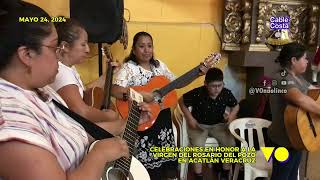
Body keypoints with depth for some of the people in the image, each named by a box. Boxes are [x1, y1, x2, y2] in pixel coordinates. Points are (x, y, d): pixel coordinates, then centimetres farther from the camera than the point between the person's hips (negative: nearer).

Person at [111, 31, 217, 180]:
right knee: (146, 168, 2)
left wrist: (198, 74, 3)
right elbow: (115, 90, -23)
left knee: (166, 160, 15)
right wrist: (140, 95, -32)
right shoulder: (128, 68, -9)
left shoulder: (159, 65, 9)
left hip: (162, 119, 6)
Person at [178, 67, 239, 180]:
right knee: (198, 146, -29)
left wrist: (232, 115, -11)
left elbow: (236, 106, 10)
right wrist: (190, 118, -11)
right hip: (198, 124, -3)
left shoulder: (226, 93, -11)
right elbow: (182, 101, -6)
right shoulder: (197, 93, -23)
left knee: (231, 144, -18)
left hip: (218, 125, 3)